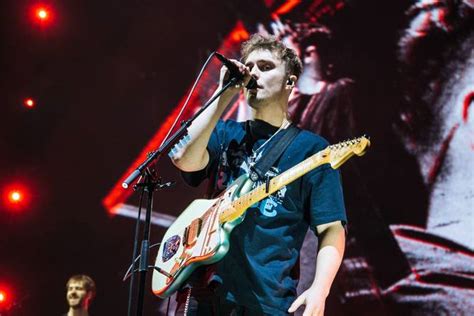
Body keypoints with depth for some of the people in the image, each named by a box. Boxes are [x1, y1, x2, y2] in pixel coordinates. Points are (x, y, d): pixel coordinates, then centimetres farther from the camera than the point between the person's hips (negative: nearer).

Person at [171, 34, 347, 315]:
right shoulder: (225, 133, 13)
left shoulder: (311, 149, 3)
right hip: (203, 288, 3)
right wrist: (225, 95, -5)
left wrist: (319, 290, -17)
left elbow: (331, 229, -1)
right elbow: (185, 160, -7)